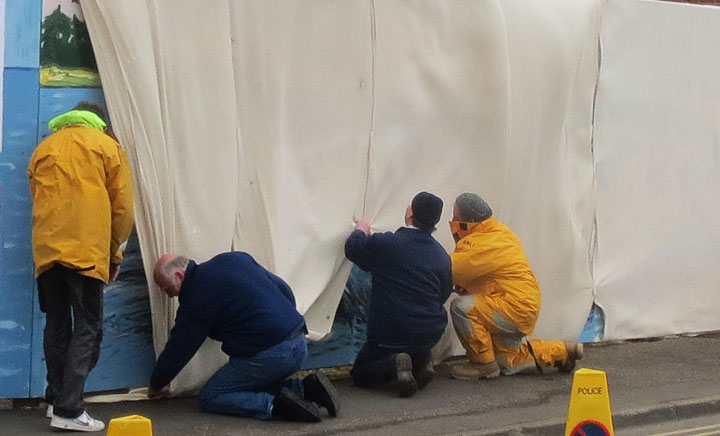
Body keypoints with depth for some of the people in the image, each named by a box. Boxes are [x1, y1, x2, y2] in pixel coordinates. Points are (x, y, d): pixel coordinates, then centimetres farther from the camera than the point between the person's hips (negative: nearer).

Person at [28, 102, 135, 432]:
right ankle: (68, 409, -10)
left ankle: (56, 399, 17)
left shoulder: (43, 149, 19)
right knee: (87, 328, -2)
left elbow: (38, 200, 19)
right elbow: (122, 207, 5)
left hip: (47, 250, 4)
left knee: (56, 325, 15)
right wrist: (116, 254, 14)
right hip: (87, 250, -4)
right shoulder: (107, 146, 8)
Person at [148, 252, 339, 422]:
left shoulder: (194, 302, -6)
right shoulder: (234, 259, 12)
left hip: (269, 356, -8)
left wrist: (156, 385, 23)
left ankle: (276, 404, -14)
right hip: (300, 344, 8)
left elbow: (177, 351, 6)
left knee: (210, 397, 4)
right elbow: (284, 290, 15)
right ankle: (307, 388, 6)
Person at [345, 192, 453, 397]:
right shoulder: (441, 255, -1)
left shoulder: (385, 244, -15)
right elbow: (444, 294, 10)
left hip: (390, 336, -5)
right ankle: (422, 361, 9)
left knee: (359, 374, 16)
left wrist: (361, 231, 24)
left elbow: (352, 249, 2)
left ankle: (393, 365, -13)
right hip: (431, 334, 5)